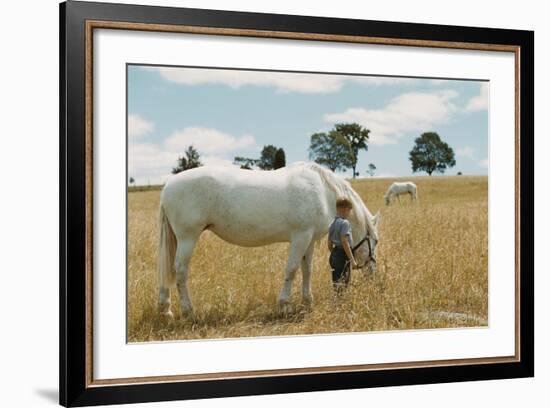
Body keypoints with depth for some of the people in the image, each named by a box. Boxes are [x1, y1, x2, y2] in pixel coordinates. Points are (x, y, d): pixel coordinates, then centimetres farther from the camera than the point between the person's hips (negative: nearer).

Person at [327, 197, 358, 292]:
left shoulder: (332, 224, 12)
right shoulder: (345, 223, -14)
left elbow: (329, 243, 16)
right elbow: (345, 242, -22)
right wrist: (352, 260, -22)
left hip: (334, 254, 9)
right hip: (343, 254, -9)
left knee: (336, 281, 14)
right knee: (342, 282, -6)